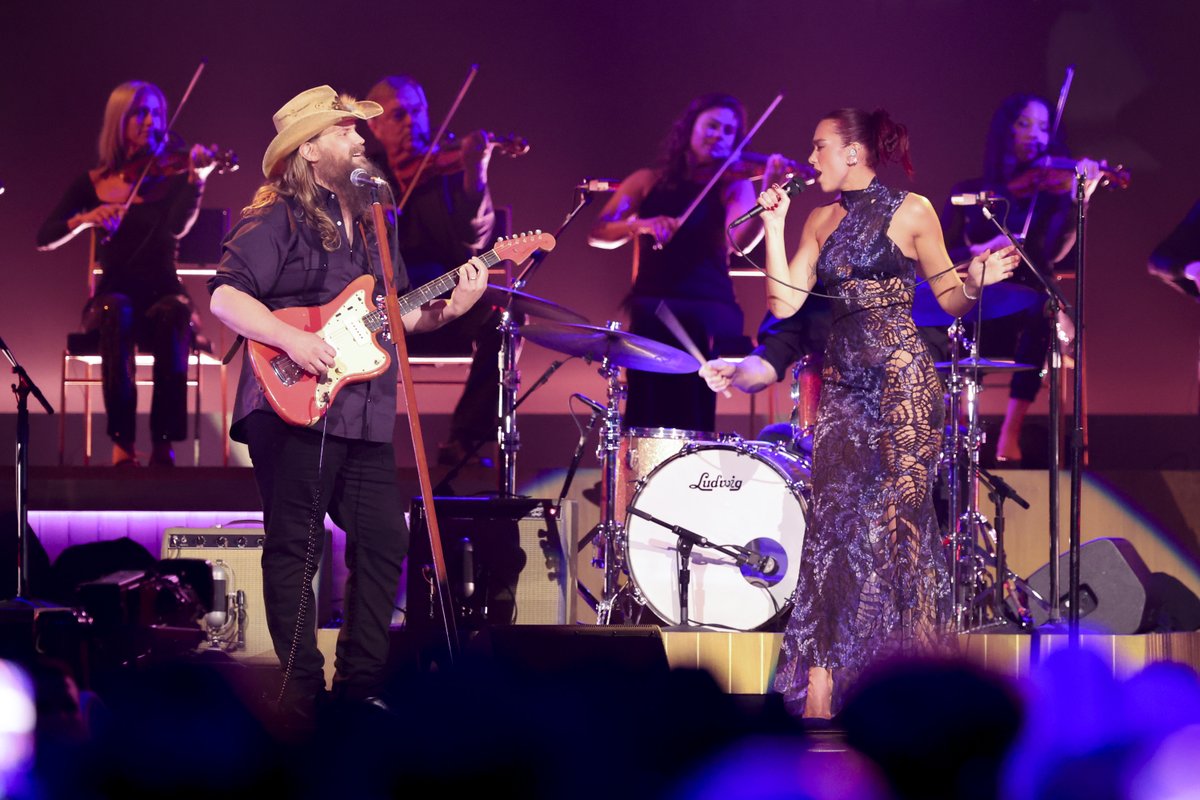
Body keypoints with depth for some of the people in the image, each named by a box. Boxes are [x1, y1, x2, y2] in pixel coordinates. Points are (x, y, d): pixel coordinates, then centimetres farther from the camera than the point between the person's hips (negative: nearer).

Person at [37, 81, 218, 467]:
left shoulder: (170, 174, 5)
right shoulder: (95, 183, 8)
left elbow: (176, 229, -16)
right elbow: (45, 239, 0)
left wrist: (196, 179, -32)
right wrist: (85, 218, -20)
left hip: (162, 293, 0)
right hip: (114, 294, 0)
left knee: (173, 315, -37)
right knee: (117, 312, -37)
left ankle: (164, 445, -37)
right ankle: (122, 442, -36)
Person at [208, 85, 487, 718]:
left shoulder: (369, 222, 18)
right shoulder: (275, 219, -7)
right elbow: (225, 297, -15)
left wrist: (444, 310, 5)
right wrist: (293, 340, -24)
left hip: (365, 415, 8)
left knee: (384, 544, 7)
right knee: (294, 548, -3)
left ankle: (360, 681, 15)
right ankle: (302, 687, 0)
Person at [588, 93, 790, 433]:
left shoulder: (733, 186, 9)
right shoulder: (648, 182, 13)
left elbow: (740, 241, -12)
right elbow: (598, 235, 3)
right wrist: (641, 225, -17)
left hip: (708, 309, -1)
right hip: (652, 307, 1)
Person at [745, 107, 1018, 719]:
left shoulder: (911, 212, -1)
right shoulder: (822, 221, 13)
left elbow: (951, 301, 0)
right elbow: (784, 303, 6)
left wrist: (976, 280, -21)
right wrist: (774, 226, 2)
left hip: (902, 380, -5)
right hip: (844, 383, 5)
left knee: (898, 519, -6)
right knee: (835, 518, -4)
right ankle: (821, 680, -7)